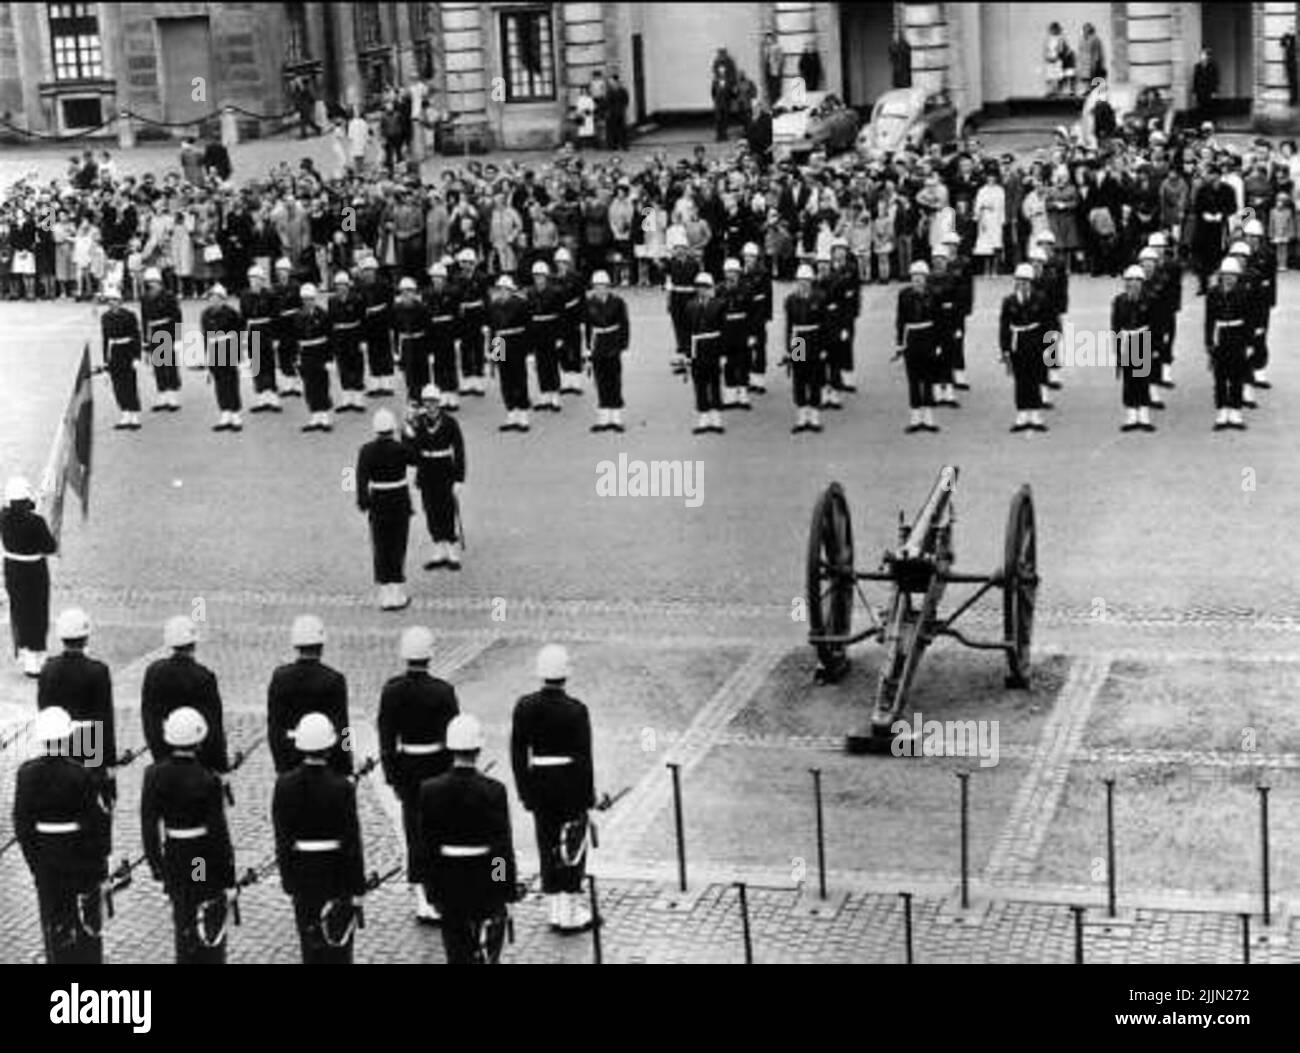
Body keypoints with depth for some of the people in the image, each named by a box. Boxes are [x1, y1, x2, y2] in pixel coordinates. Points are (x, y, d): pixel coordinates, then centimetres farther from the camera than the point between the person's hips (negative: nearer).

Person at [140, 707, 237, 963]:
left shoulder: (155, 775, -10)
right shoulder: (207, 781, -22)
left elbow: (149, 824, -4)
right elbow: (218, 828, -16)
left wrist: (154, 862, 8)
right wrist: (228, 867, -3)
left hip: (174, 856, 4)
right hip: (205, 856, -4)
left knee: (183, 916, 20)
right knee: (212, 920, 11)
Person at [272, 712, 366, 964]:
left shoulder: (285, 784, -9)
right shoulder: (341, 787, -18)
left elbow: (282, 838, -3)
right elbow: (351, 840, -14)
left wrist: (287, 880, 7)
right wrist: (358, 887, -5)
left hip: (301, 870, 3)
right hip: (335, 871, -3)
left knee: (309, 937, 16)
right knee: (338, 941, 9)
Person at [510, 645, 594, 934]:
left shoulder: (525, 707, -4)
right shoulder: (575, 710, -15)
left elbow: (518, 753, 0)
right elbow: (583, 756, -12)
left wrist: (525, 791, 9)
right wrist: (588, 796, -2)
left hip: (539, 782, 4)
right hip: (570, 783, -4)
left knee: (548, 846, 14)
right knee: (573, 850, 8)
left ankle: (556, 910, 21)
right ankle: (570, 912, 11)